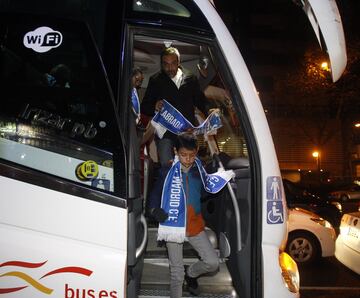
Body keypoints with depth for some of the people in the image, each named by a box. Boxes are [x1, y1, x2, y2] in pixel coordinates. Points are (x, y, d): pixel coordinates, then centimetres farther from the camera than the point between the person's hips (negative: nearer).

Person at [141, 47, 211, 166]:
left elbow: (201, 101, 19)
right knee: (167, 165, -5)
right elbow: (144, 107, 5)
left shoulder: (191, 78, 9)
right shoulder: (155, 81, 5)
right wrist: (154, 108, -17)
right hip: (165, 132, -1)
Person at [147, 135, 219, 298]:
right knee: (176, 273, 7)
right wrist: (154, 210, -17)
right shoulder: (167, 172, -4)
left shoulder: (199, 171, 2)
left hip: (195, 224, 2)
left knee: (212, 262, -2)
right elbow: (155, 194, 1)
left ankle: (190, 272, 29)